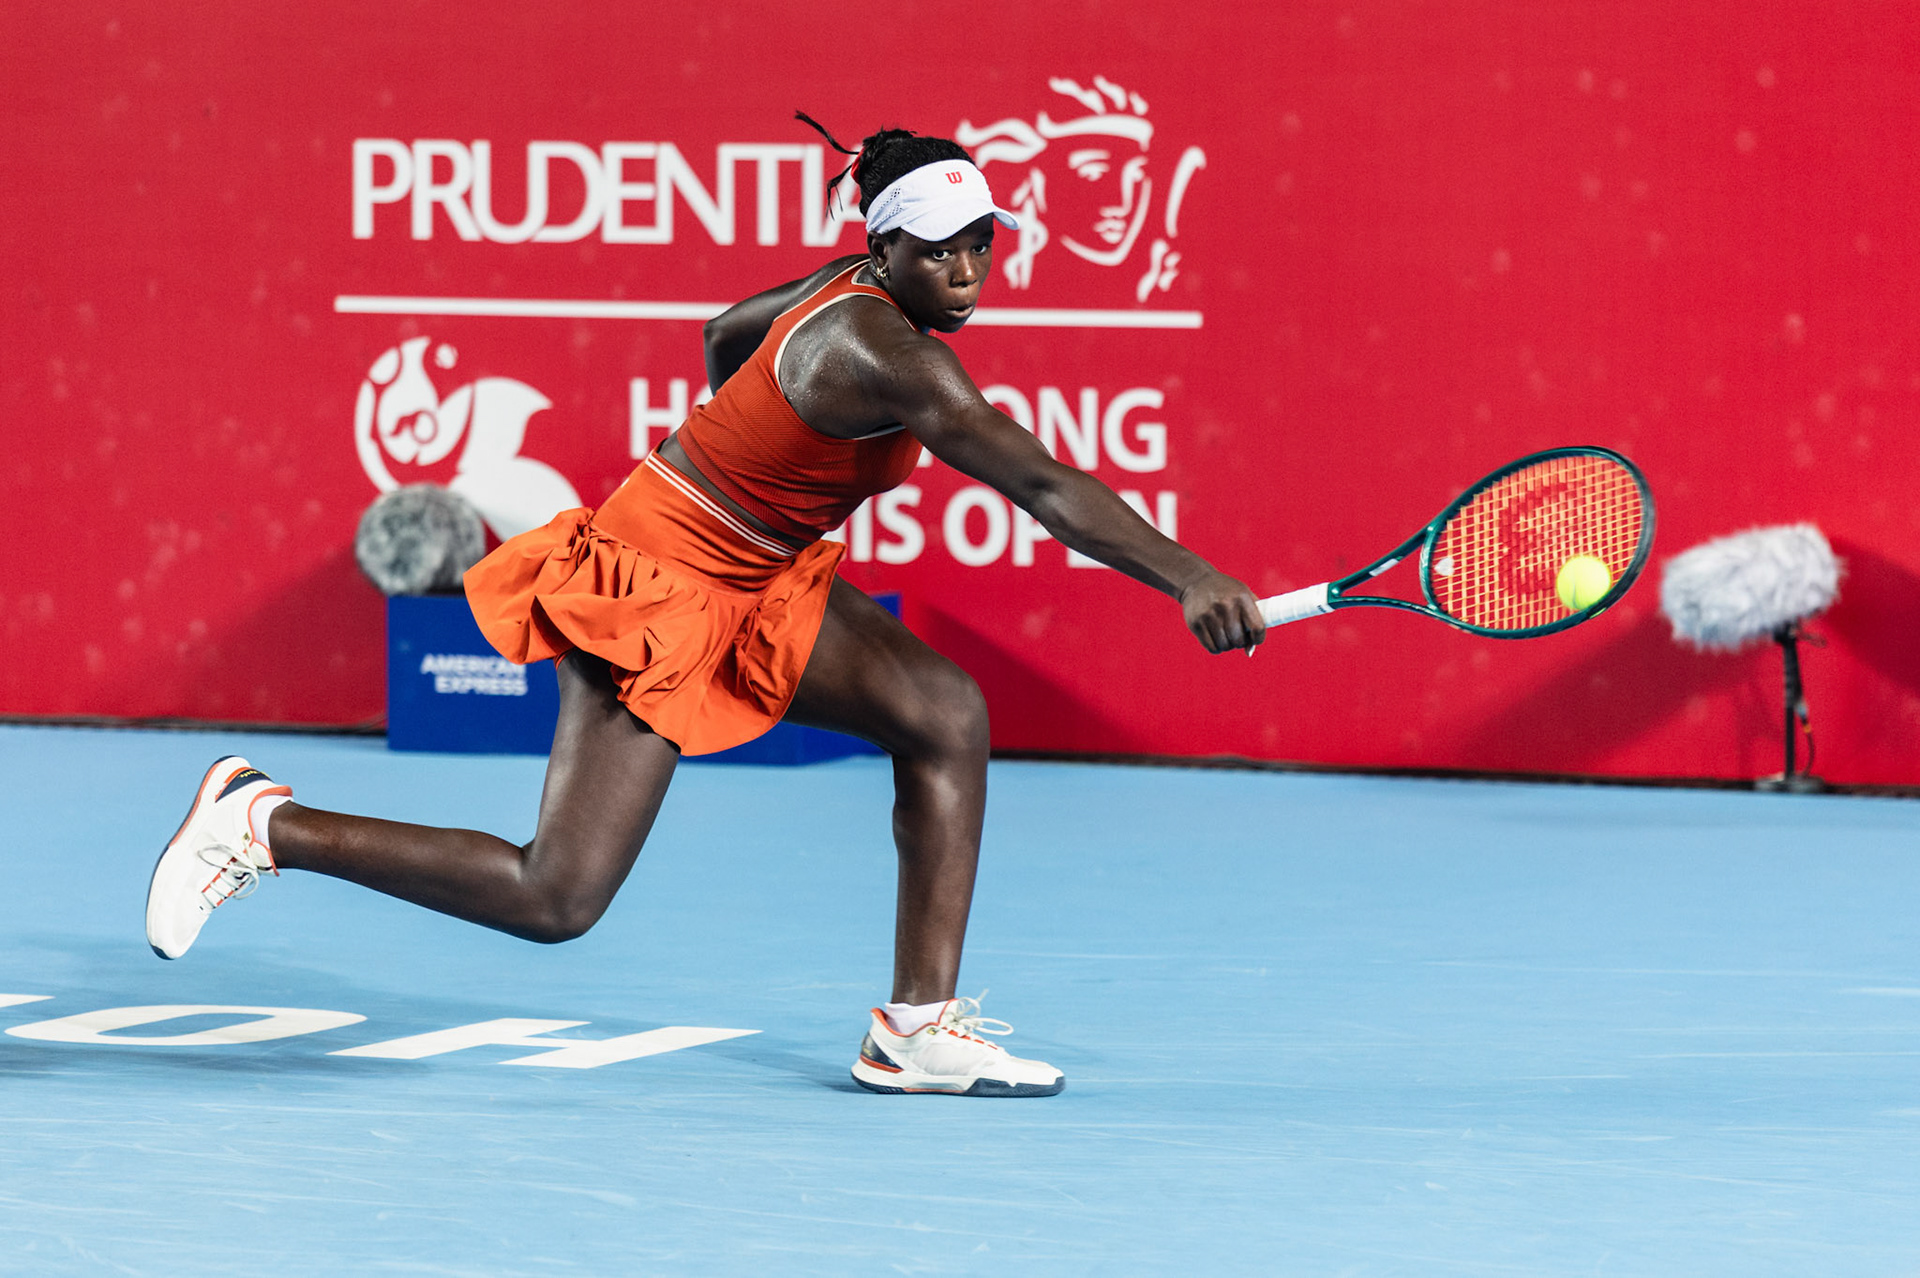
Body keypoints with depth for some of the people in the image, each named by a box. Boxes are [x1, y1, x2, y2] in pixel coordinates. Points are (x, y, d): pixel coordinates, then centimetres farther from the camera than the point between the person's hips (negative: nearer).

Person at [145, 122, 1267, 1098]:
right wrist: (1189, 579, -40)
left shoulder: (857, 287, 2)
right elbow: (1044, 483, -36)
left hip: (753, 580, 10)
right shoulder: (883, 352, -28)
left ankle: (919, 1025, -4)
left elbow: (728, 335, 22)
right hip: (660, 586, -10)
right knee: (554, 899, -10)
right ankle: (268, 827, 5)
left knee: (946, 713, -5)